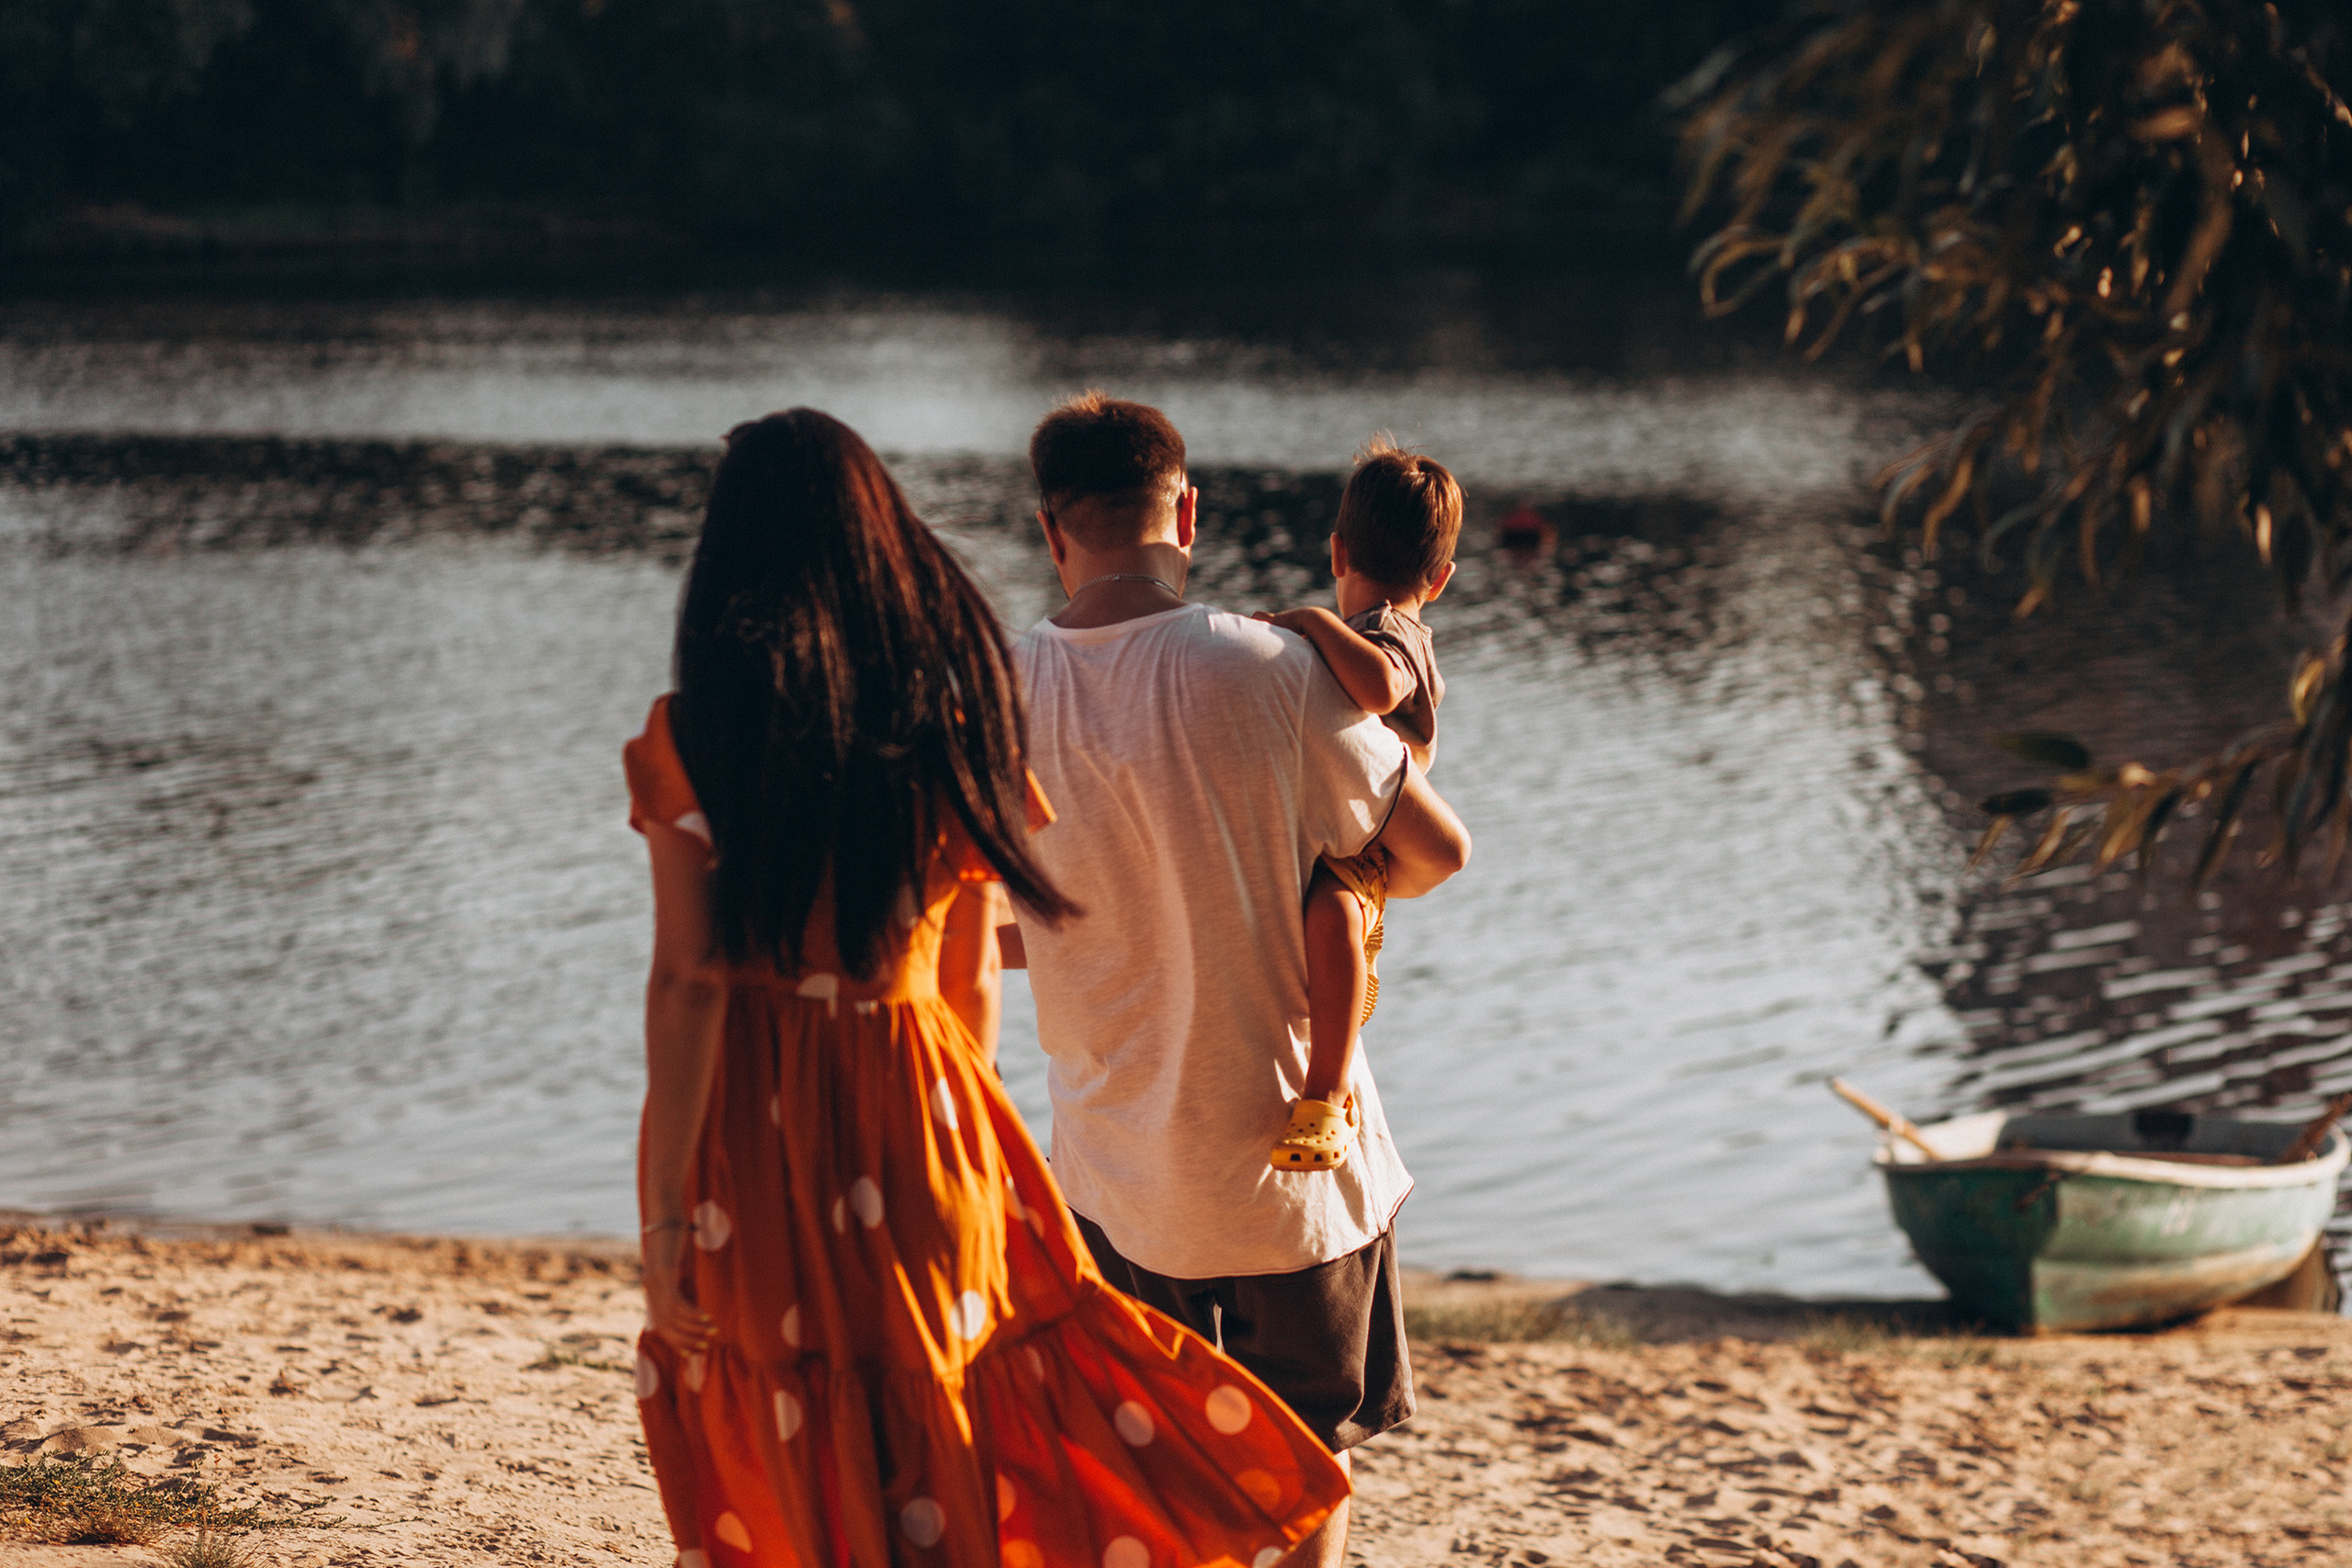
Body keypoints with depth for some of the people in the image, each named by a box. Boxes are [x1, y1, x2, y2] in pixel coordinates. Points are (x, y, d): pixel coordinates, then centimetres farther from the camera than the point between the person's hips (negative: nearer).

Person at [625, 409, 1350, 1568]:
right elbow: (970, 977, 8)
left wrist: (665, 1212, -10)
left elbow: (687, 982, -12)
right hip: (913, 1116, 3)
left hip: (745, 1126, -2)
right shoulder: (949, 713, 2)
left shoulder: (698, 733, -9)